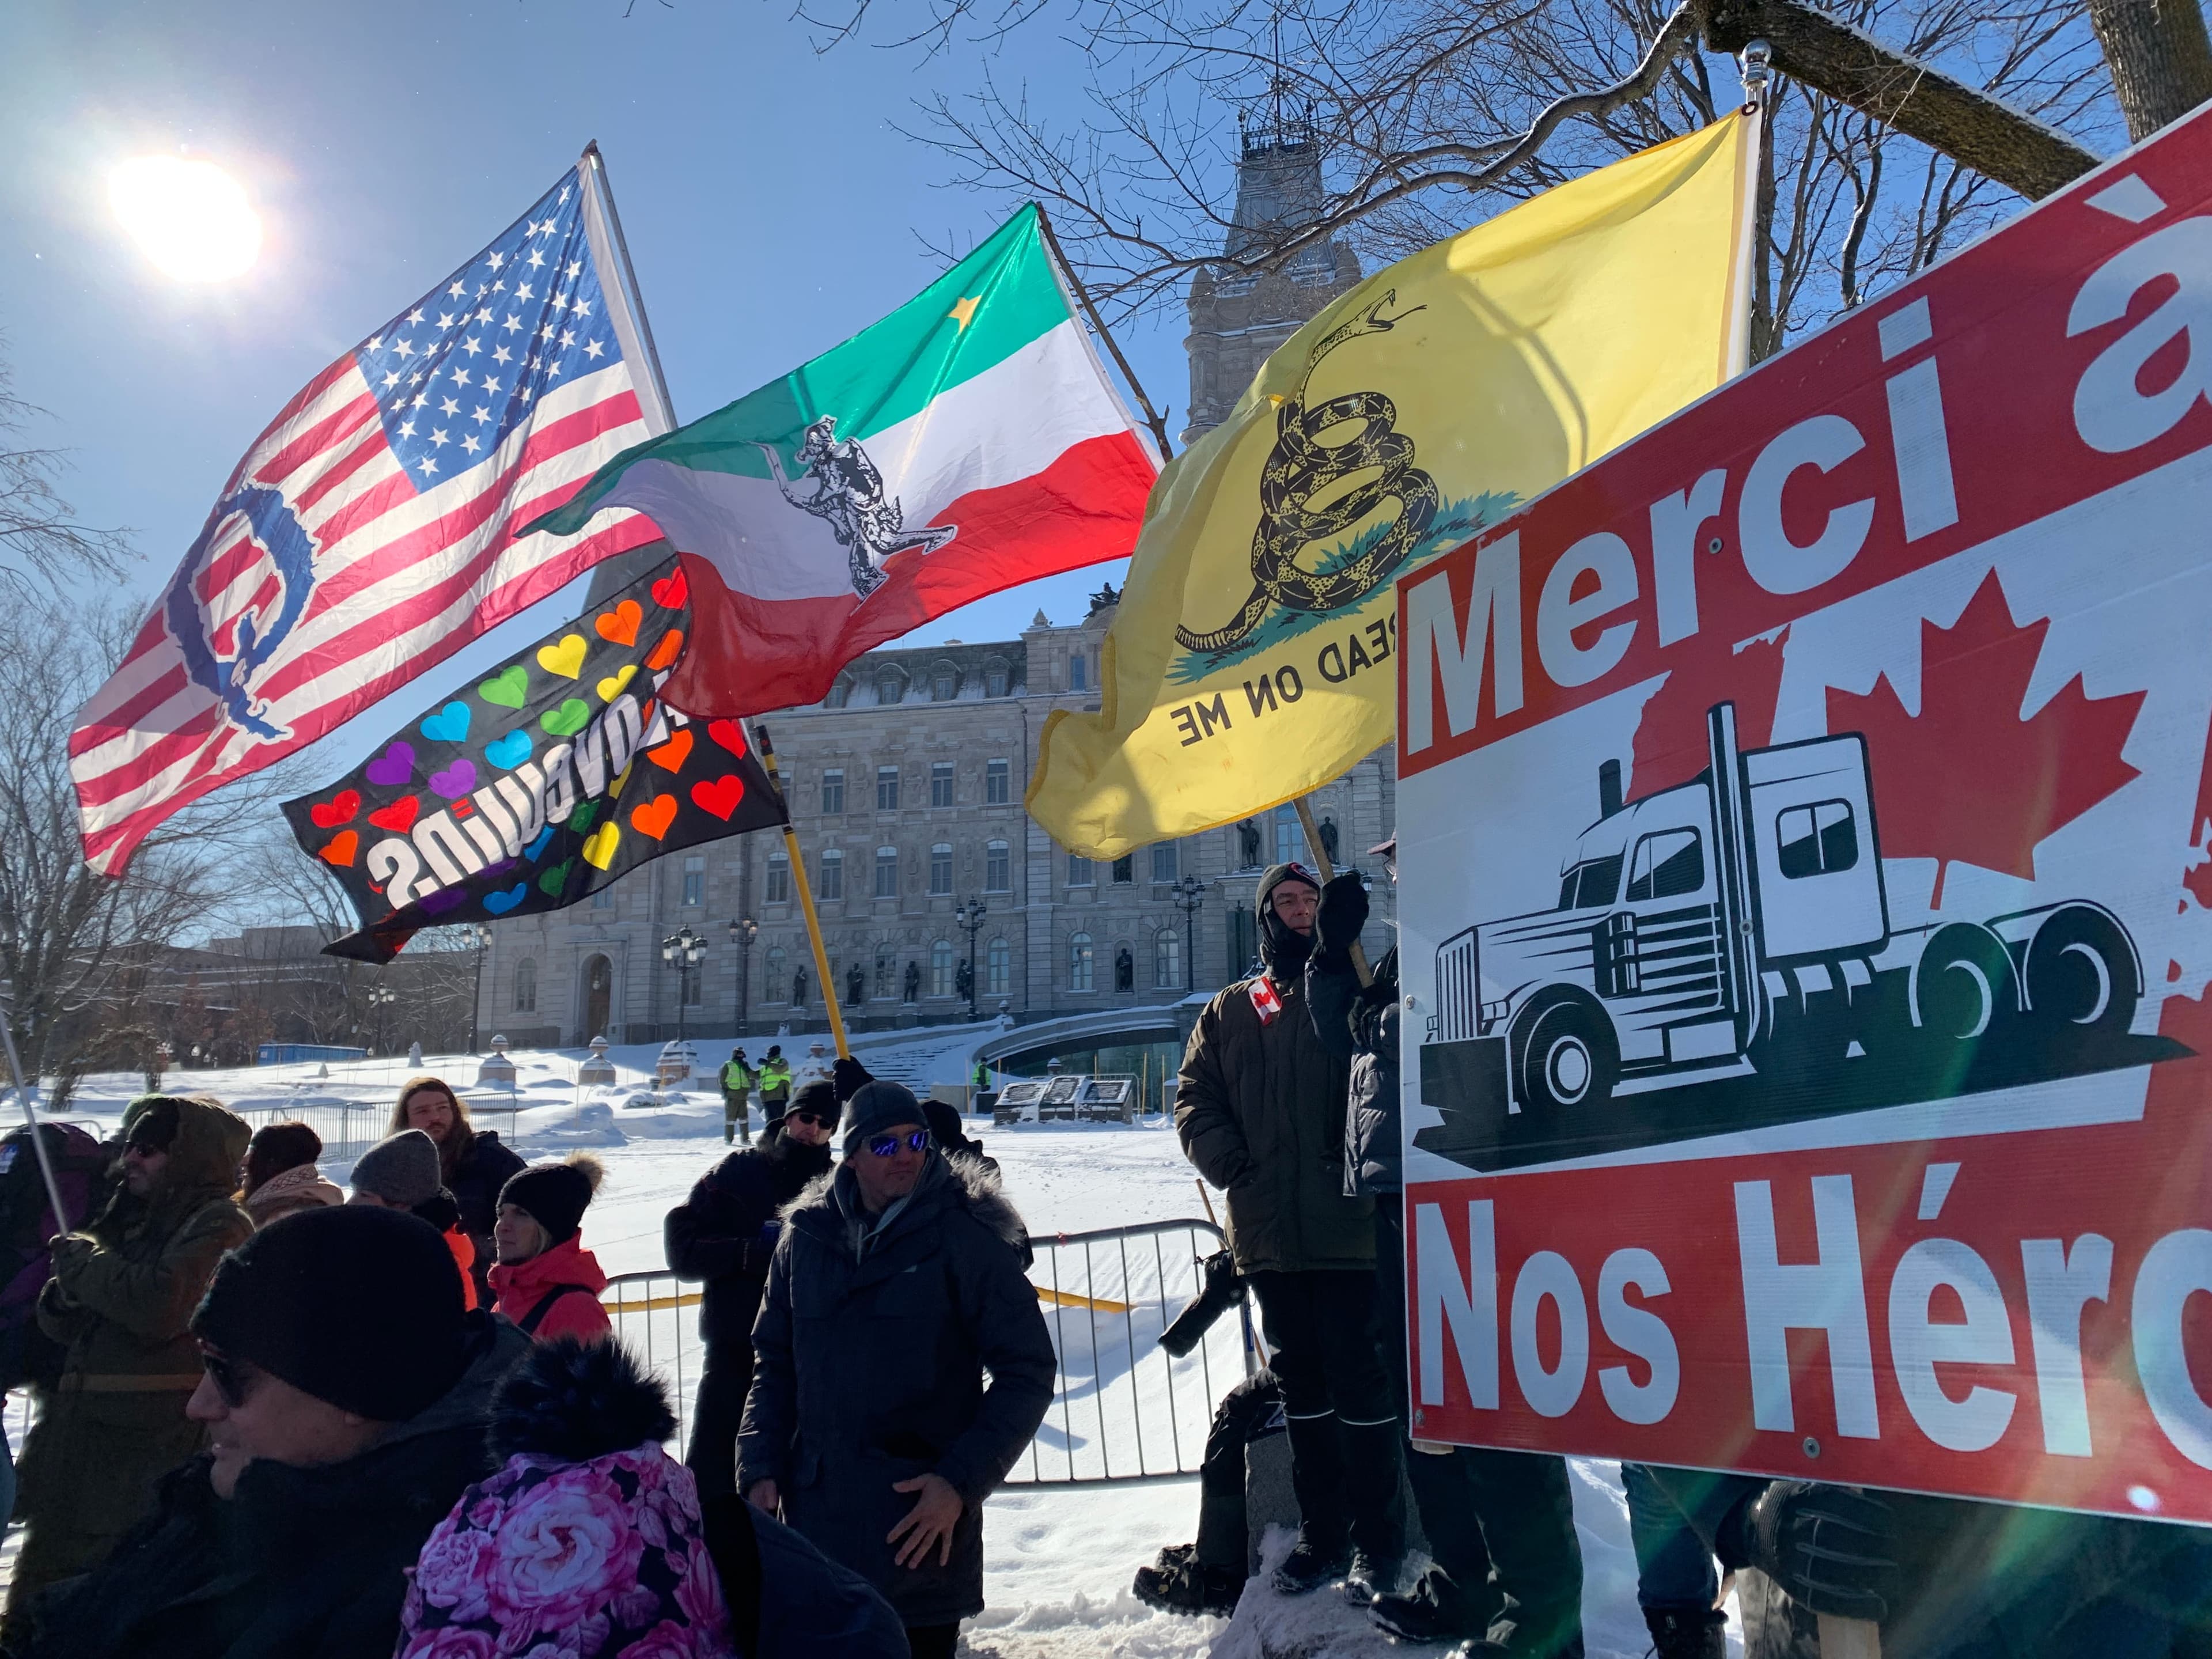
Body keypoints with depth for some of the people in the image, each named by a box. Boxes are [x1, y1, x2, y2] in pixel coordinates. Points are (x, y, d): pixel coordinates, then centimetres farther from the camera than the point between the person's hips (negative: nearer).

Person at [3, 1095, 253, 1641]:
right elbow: (67, 1324, 21)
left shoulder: (220, 1226, -11)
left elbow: (159, 1307, -26)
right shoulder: (133, 1221, 16)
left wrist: (80, 1259, -10)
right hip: (81, 1440, 9)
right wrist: (65, 1297, -4)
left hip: (152, 1449, -9)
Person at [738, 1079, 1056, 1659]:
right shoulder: (806, 1237, 3)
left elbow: (1027, 1370, -7)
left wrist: (961, 1481, -14)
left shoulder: (964, 1235, -8)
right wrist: (760, 1468, 1)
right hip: (817, 1526, 4)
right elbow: (774, 1361, 12)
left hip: (923, 1522, -3)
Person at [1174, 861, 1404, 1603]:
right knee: (1301, 1384, 13)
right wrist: (1231, 1164, -4)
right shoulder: (1229, 1012, 12)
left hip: (1349, 1229, -3)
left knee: (1361, 1382, 1)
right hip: (1270, 1235, 4)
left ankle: (1377, 1540, 15)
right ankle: (1322, 1534, 26)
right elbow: (1195, 1100, 10)